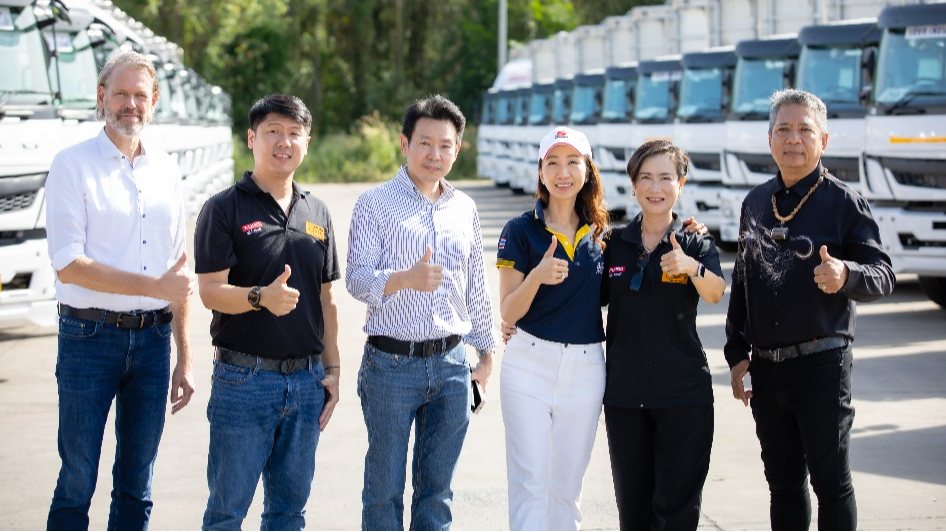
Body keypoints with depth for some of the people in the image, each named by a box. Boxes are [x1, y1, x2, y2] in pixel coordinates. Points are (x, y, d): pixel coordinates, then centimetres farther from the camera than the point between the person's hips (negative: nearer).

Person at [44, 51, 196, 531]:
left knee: (136, 490, 10)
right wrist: (155, 286, -16)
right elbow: (68, 265, -13)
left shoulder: (166, 170, 12)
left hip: (152, 339, 5)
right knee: (77, 485, -1)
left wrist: (184, 358, 14)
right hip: (90, 338, -5)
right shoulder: (73, 165, -4)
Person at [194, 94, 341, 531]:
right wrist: (262, 297, -30)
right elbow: (211, 292, -12)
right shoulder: (224, 209, -4)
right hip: (243, 378, -5)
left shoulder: (316, 213, 12)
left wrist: (331, 370, 12)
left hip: (306, 380, 5)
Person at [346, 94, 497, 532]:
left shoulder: (464, 208, 11)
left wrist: (486, 347, 20)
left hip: (451, 364, 4)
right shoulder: (375, 204, -4)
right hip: (391, 363, -4)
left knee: (437, 489, 10)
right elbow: (356, 278, -12)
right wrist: (407, 278, -29)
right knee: (385, 488, 4)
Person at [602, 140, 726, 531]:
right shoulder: (614, 243, 4)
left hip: (684, 395, -2)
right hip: (623, 393, 3)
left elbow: (715, 293, -20)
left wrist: (692, 267, -41)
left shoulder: (697, 244, -2)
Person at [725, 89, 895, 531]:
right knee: (783, 483, 13)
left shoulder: (844, 202, -4)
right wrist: (736, 352, 14)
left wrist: (847, 275, -30)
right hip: (766, 365, 5)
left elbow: (883, 275, -8)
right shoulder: (756, 203, 12)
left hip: (821, 365, -5)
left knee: (831, 482, -2)